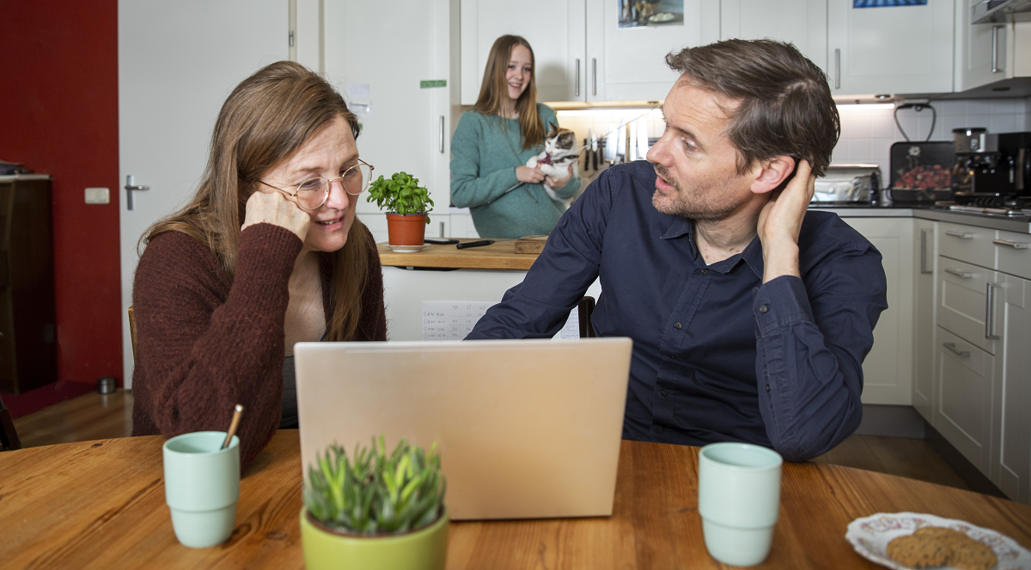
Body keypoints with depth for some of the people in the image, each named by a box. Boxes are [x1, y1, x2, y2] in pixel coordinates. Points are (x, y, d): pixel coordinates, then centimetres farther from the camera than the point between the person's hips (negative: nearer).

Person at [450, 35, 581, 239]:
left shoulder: (545, 116, 15)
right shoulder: (472, 122, 4)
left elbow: (574, 185, 20)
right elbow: (460, 194, -4)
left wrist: (565, 183, -3)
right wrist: (515, 175, -11)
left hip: (556, 235, 4)